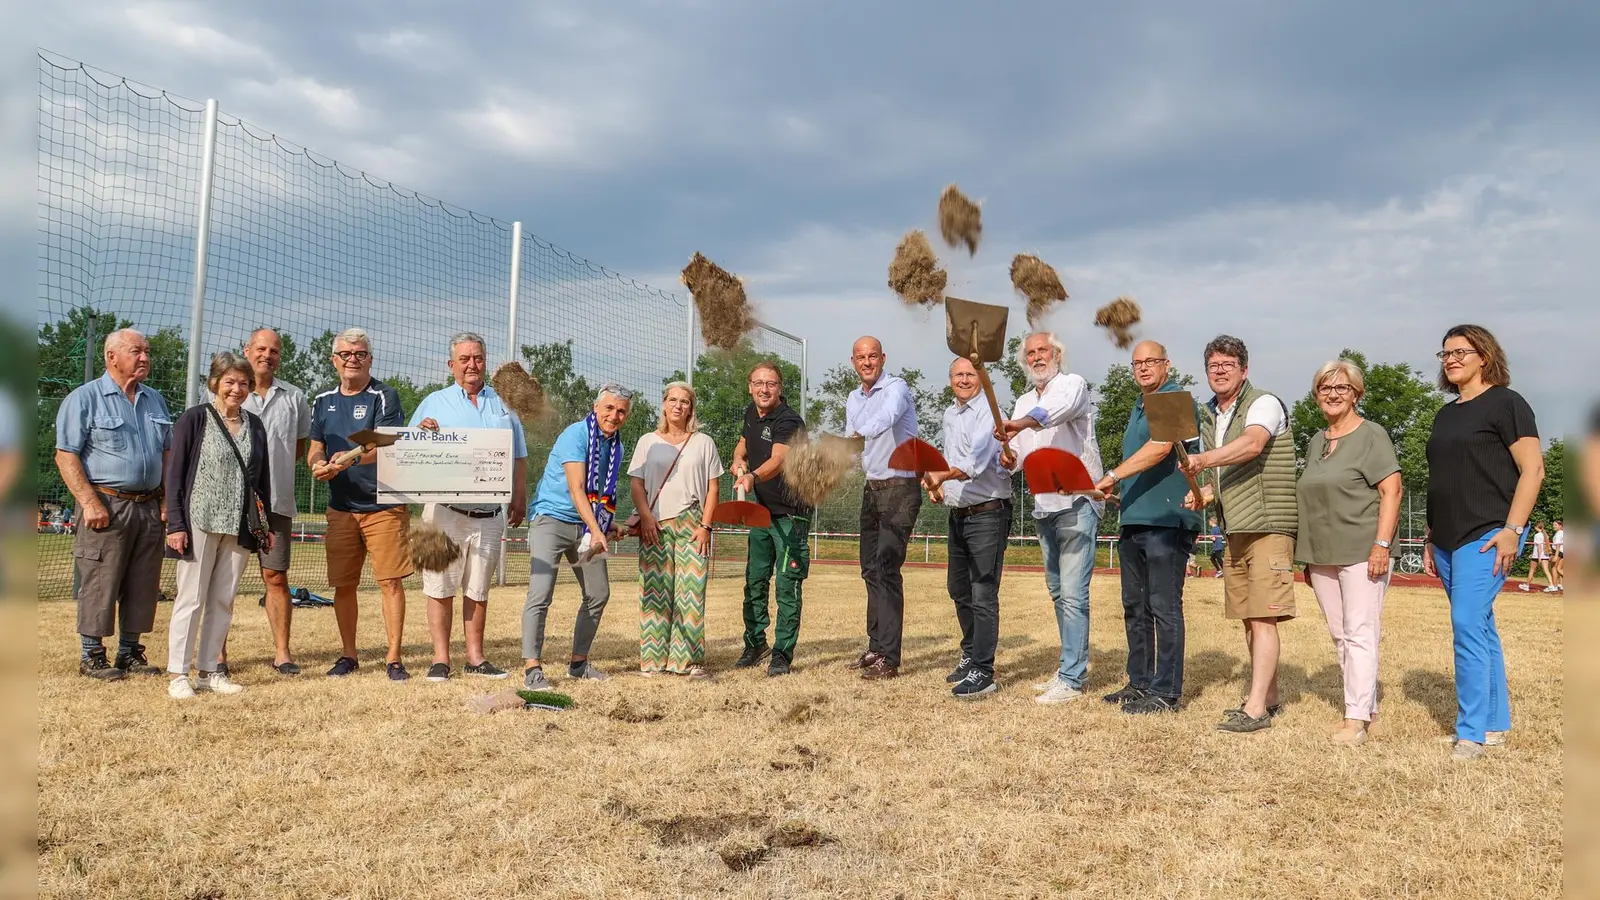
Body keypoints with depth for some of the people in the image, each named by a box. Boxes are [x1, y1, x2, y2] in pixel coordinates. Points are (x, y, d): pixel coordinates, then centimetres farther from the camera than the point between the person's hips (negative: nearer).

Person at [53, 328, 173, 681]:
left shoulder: (155, 400, 16)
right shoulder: (84, 398, -3)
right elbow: (65, 455, -9)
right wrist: (90, 502, -17)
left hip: (149, 507, 6)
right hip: (106, 506, -6)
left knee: (143, 586, 9)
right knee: (99, 585, -2)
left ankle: (130, 650, 20)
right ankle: (91, 655, 9)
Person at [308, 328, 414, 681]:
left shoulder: (385, 397, -3)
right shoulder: (323, 401, 13)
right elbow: (314, 450, 16)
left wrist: (351, 458, -33)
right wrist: (317, 464, -7)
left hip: (384, 506, -4)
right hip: (340, 507, 5)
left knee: (391, 582, -6)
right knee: (343, 585, 9)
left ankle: (393, 658, 3)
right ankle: (348, 655, 23)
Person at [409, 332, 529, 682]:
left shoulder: (504, 404, 14)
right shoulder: (434, 403, 6)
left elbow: (519, 457, 16)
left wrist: (519, 499, 8)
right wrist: (421, 433, -17)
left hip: (490, 514, 2)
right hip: (446, 511, -2)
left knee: (478, 589, 10)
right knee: (441, 587, -1)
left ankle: (475, 657, 17)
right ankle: (440, 659, 7)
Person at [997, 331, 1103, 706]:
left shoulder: (1072, 384, -6)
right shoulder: (1024, 402, 19)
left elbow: (1056, 410, -30)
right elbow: (1019, 455, 16)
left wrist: (1022, 423, -48)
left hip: (1076, 503, -8)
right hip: (1044, 507, 8)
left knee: (1073, 594, -10)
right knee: (1058, 592, 14)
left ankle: (1071, 679, -7)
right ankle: (1073, 666, 25)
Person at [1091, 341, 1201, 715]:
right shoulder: (1139, 407, 22)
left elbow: (1160, 448, -22)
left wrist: (1113, 475, -25)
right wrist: (1119, 487, 14)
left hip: (1167, 520, -10)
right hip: (1134, 519, 10)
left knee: (1164, 607, -6)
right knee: (1134, 607, 13)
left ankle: (1166, 692, 1)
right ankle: (1140, 683, 23)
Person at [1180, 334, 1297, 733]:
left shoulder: (1264, 404, -8)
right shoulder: (1209, 417, 16)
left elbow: (1252, 444, -30)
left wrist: (1204, 460, -45)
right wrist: (1203, 494, 3)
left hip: (1268, 528, -8)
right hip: (1234, 532, 8)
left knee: (1263, 618, -11)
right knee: (1248, 619, 12)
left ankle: (1256, 708, -11)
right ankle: (1269, 697, 22)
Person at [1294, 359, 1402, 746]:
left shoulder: (1371, 436, -4)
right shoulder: (1316, 442, 17)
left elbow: (1391, 491, -11)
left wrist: (1381, 544, -19)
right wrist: (1307, 556, 18)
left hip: (1361, 553, -7)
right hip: (1322, 555, 7)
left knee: (1359, 634, -8)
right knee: (1339, 636, 11)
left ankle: (1356, 719, -6)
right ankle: (1365, 705, 21)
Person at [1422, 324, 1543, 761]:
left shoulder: (1505, 402, -4)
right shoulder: (1446, 414, 18)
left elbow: (1533, 469, -10)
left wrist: (1512, 530, -17)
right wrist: (1431, 539, 19)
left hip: (1487, 535, -8)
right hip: (1449, 540, 8)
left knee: (1468, 625, -13)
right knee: (1479, 629, 11)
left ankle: (1471, 733, -7)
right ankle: (1496, 725, 19)